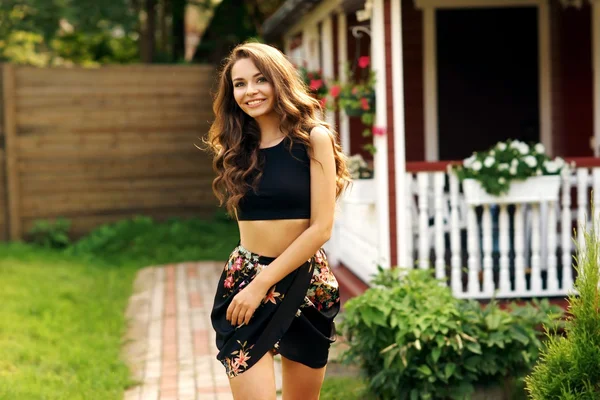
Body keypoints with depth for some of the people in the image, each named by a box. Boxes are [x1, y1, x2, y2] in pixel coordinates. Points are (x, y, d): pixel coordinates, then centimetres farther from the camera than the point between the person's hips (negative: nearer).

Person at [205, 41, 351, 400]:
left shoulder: (313, 138, -6)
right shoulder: (237, 147, 6)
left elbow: (321, 228, -12)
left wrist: (262, 284, -14)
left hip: (305, 283, -2)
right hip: (245, 280, 2)